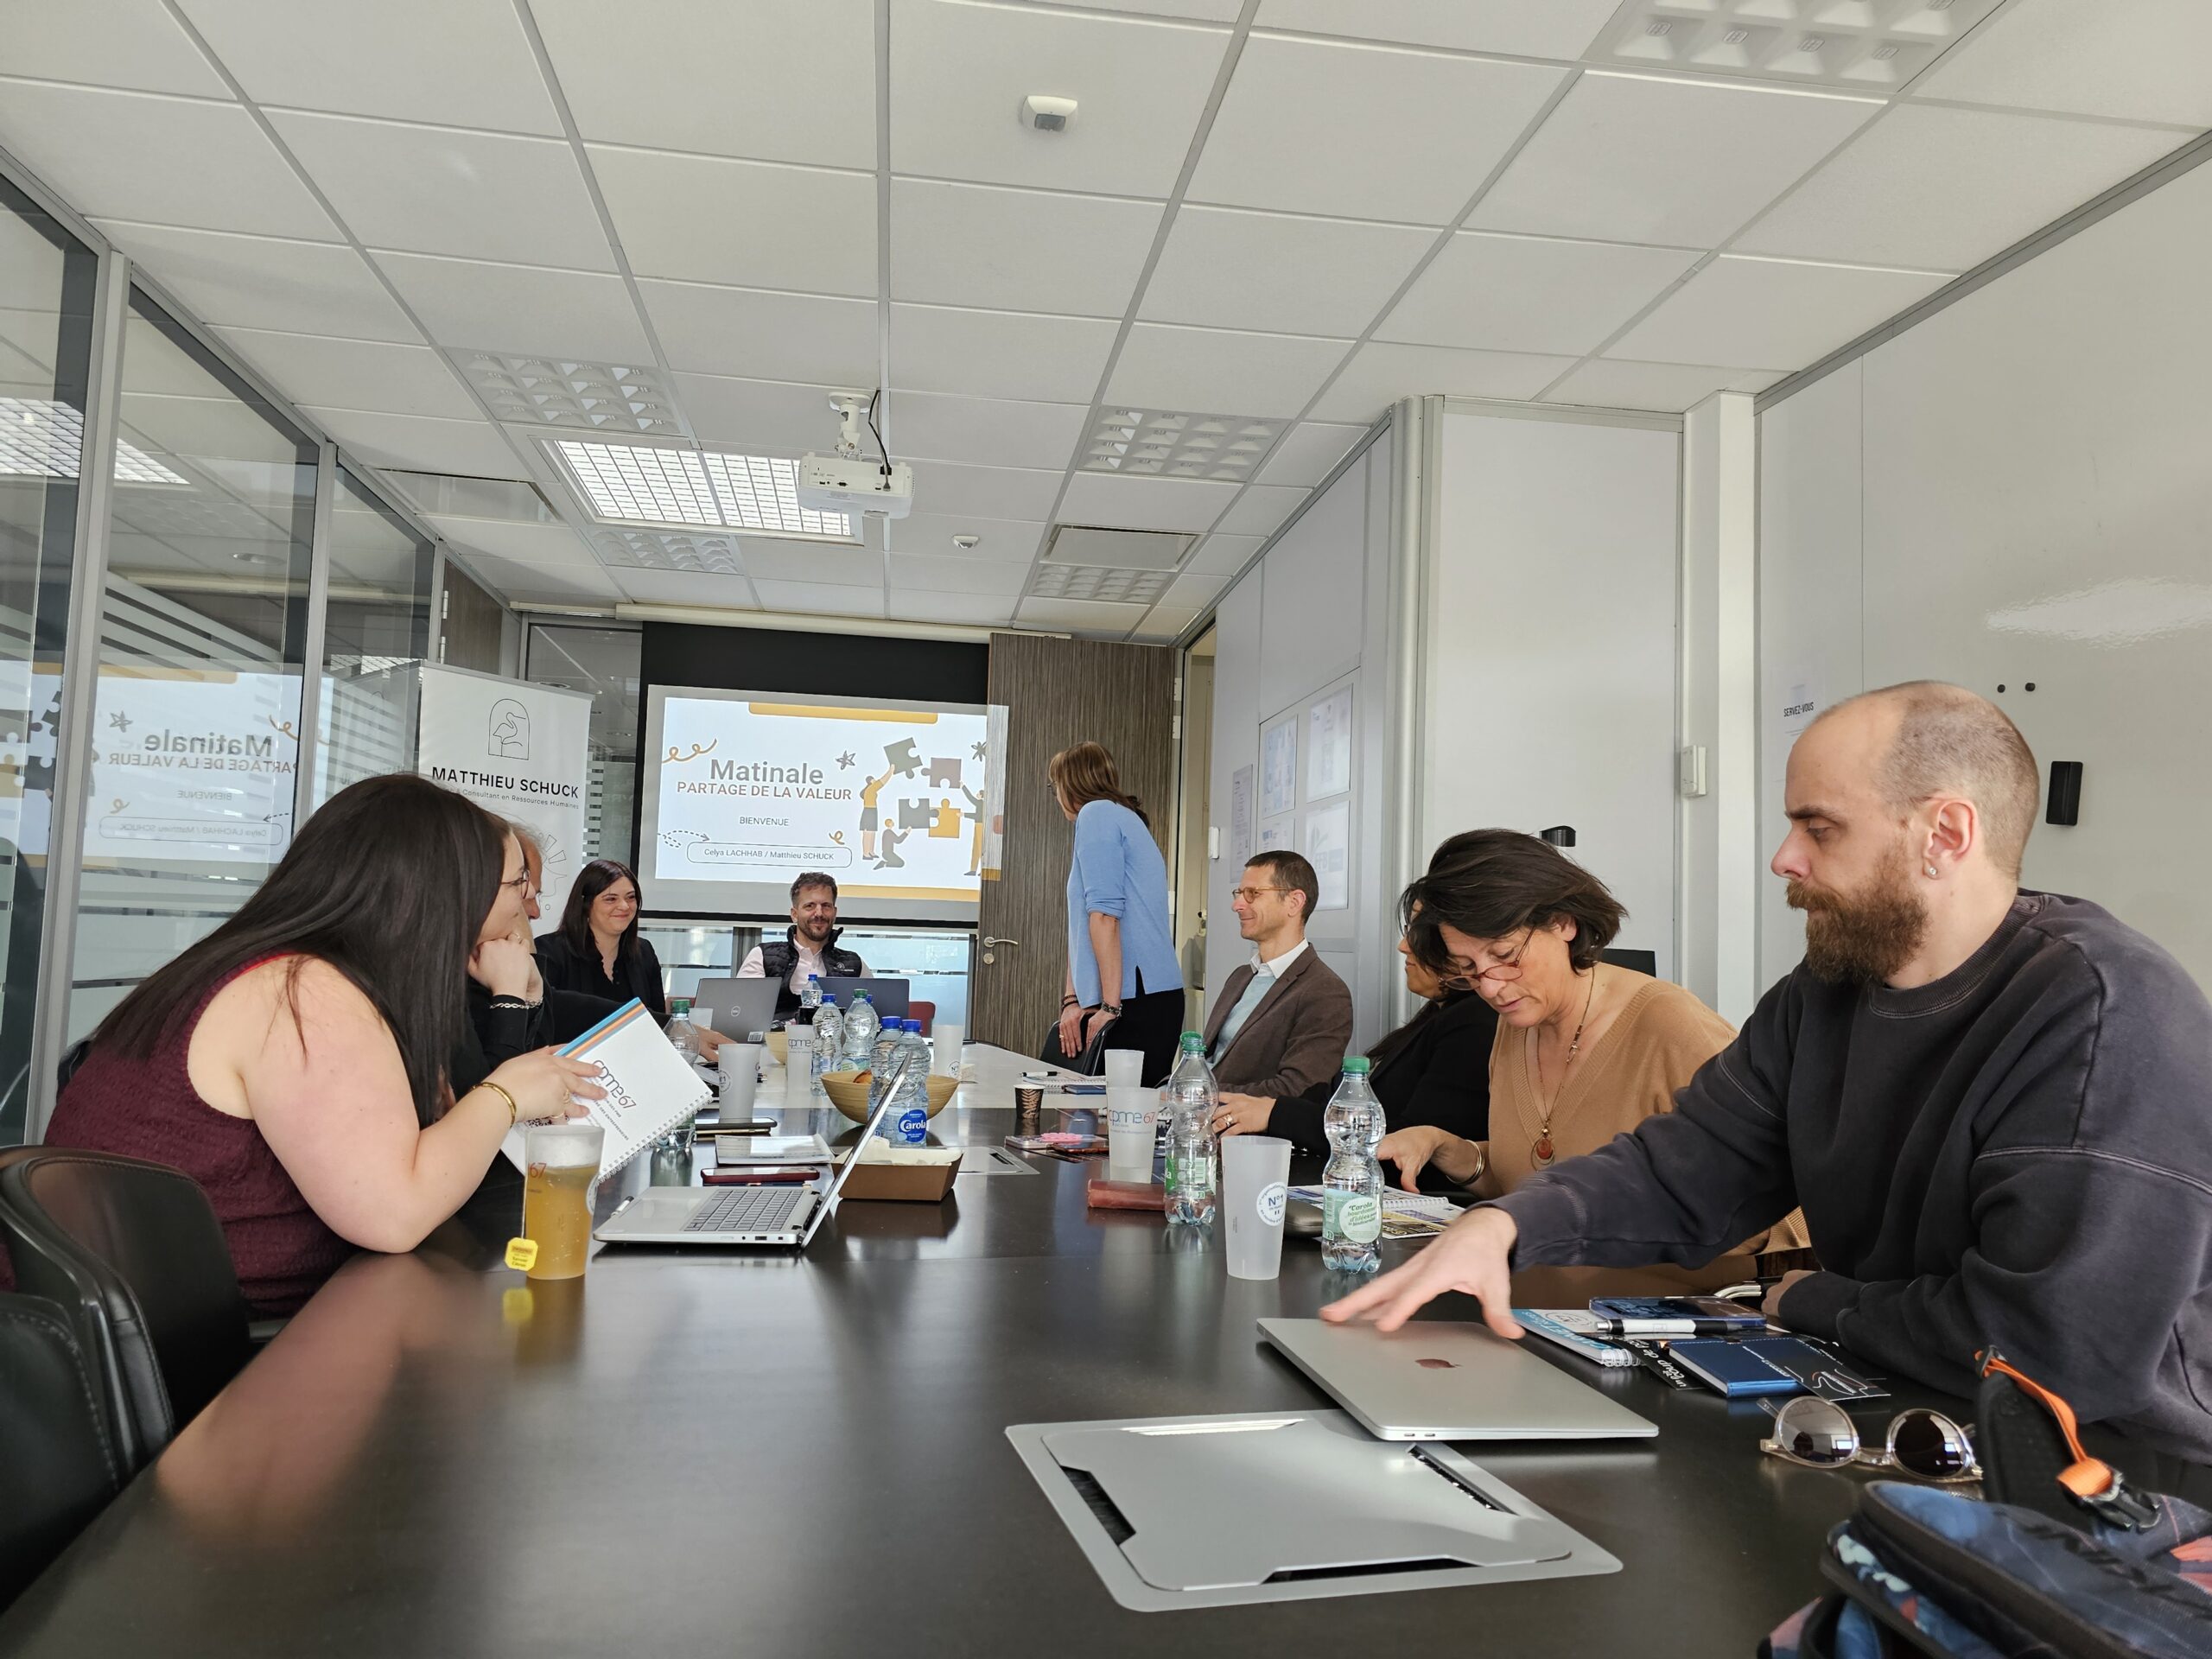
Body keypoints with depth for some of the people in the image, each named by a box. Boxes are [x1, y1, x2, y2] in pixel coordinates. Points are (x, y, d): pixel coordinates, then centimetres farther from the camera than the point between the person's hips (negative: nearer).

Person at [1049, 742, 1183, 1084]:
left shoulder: (1097, 814, -5)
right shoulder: (1128, 820, 24)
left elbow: (1104, 914, -15)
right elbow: (1083, 925, 21)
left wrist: (1110, 1006, -17)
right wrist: (1071, 999, 15)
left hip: (1133, 1005, -9)